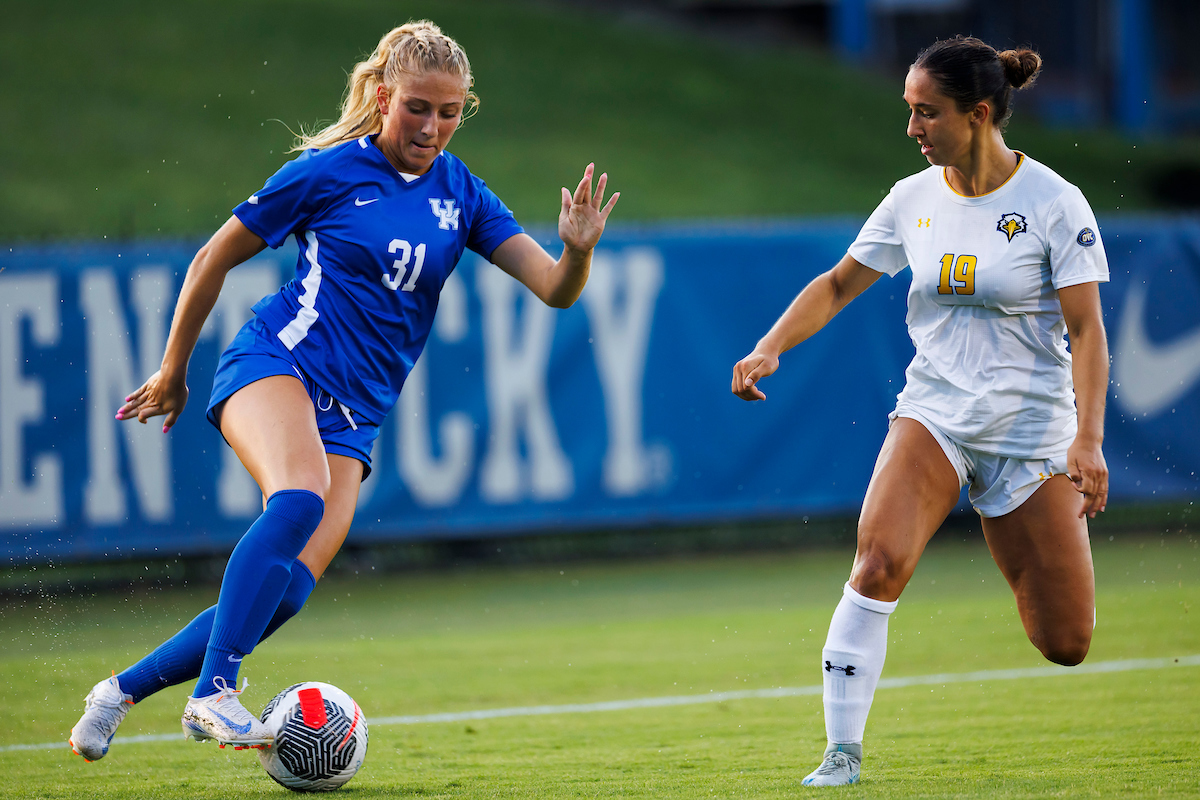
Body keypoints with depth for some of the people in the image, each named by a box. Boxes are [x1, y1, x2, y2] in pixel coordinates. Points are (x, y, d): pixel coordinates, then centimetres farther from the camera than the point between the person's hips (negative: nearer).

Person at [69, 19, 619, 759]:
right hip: (277, 364, -5)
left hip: (352, 418, 5)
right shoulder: (329, 171, -2)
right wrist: (173, 373, 14)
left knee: (282, 594, -10)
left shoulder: (460, 194, 11)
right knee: (299, 500, -36)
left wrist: (578, 252, -19)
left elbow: (555, 289, 4)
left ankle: (121, 692, 4)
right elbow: (214, 260, 8)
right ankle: (214, 694, -36)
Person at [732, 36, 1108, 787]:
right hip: (933, 413, 3)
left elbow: (1086, 330, -12)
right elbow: (839, 284, 14)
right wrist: (770, 347, -1)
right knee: (879, 561, -27)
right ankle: (843, 754, -19)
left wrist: (1088, 441, -22)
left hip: (1031, 429, -2)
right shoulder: (914, 199, 2)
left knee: (1065, 644, -2)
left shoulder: (1053, 203, -10)